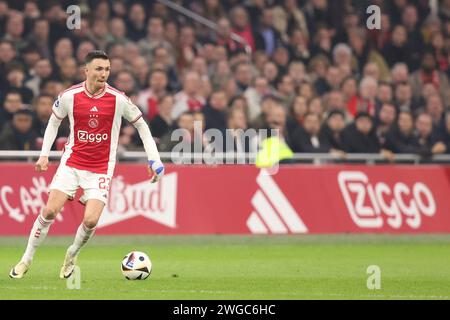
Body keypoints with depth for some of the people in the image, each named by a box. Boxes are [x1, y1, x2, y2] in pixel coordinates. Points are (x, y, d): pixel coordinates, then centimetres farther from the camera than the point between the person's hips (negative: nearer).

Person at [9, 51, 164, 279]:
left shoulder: (118, 99, -9)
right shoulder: (69, 96, -6)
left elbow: (141, 124, 4)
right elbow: (54, 122, 12)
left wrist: (154, 159, -2)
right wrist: (44, 154, 3)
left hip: (101, 168, -1)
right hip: (72, 163, 1)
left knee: (90, 220, -13)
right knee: (50, 211, -10)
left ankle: (72, 256, 17)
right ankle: (26, 260, 6)